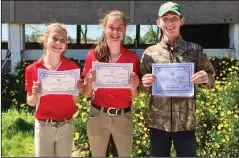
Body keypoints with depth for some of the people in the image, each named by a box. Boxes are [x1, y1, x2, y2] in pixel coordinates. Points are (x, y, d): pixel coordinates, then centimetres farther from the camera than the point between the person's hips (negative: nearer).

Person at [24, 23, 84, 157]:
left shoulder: (72, 66, -4)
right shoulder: (32, 69, -6)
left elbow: (74, 101, 5)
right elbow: (30, 102, 3)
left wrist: (78, 91, -15)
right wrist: (35, 95, -17)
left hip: (66, 125, 1)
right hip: (43, 126, -1)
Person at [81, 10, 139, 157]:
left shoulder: (132, 57, -2)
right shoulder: (93, 55, -4)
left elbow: (134, 95, 5)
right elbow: (86, 94, 1)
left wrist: (134, 86, -15)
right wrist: (90, 81, -18)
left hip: (123, 116, 1)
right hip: (98, 115, 0)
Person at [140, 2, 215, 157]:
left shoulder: (195, 50, 0)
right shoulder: (150, 53, 2)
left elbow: (211, 79, 6)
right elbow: (142, 86, 8)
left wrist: (205, 79, -16)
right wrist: (145, 84, -14)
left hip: (186, 123, -1)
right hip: (158, 122, 1)